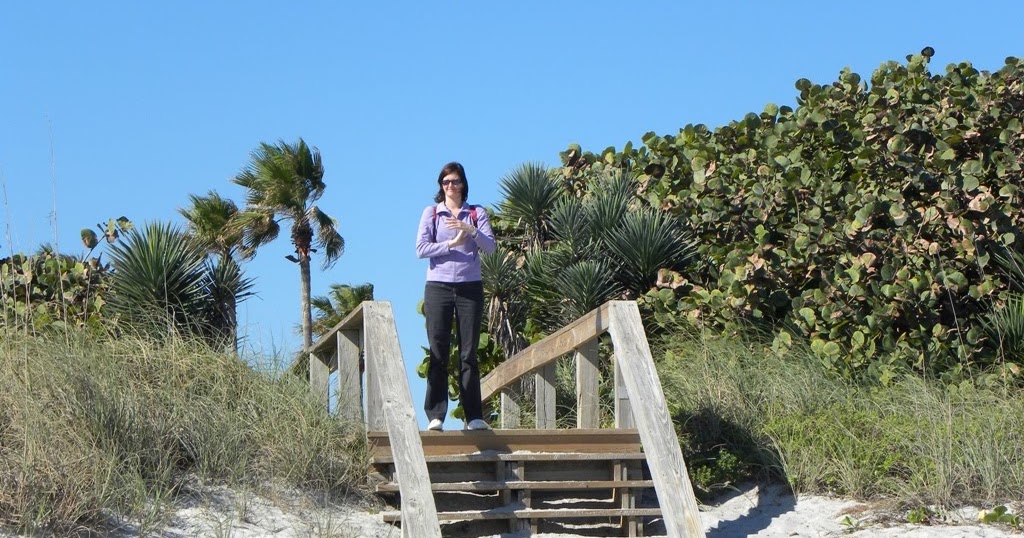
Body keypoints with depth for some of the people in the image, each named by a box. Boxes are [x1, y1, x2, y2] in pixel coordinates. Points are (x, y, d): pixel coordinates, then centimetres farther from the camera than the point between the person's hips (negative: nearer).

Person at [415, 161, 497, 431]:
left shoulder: (477, 213, 12)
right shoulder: (431, 212, 10)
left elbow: (491, 246, -1)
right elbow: (421, 248, -1)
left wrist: (471, 230, -17)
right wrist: (452, 244, -9)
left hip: (470, 287, 1)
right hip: (439, 287, -1)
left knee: (469, 353, -1)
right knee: (438, 352, -4)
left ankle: (474, 416, 0)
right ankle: (436, 416, -4)